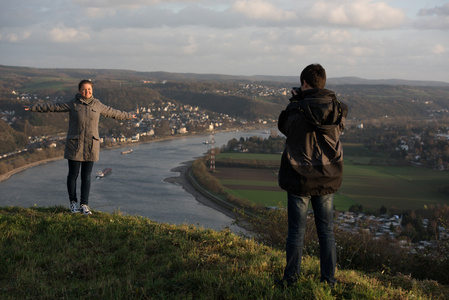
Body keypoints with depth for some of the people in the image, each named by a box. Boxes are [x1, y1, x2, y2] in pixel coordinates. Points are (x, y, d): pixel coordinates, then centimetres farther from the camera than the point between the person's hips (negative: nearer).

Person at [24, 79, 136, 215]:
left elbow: (112, 112, 18)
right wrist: (33, 108, 0)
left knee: (86, 177, 4)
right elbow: (52, 107, 1)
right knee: (73, 175, 5)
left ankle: (84, 205, 11)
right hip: (75, 145, -1)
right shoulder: (72, 104, -2)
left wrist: (128, 116, 28)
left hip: (91, 146, 2)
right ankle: (73, 202, 21)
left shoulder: (97, 105, 5)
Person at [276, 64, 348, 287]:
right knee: (326, 231, 13)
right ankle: (329, 278, 18)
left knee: (296, 231, 7)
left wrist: (295, 101, 9)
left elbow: (282, 126, 1)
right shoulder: (337, 110, -5)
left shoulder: (297, 111, -17)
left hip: (300, 180, -3)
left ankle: (291, 278, 15)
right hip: (327, 180, 3)